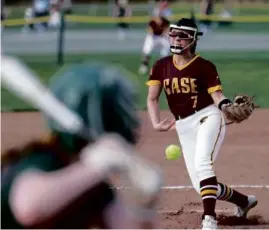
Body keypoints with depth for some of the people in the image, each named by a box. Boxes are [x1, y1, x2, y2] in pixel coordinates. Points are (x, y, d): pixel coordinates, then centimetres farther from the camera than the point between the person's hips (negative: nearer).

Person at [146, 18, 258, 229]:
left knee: (202, 162, -32)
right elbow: (152, 99, 6)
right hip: (184, 127, 5)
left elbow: (217, 95, -11)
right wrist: (156, 123, -10)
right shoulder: (161, 66, 6)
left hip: (208, 117, -5)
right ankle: (244, 201, 31)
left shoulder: (205, 67, -5)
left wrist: (228, 107, -33)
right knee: (201, 186, 5)